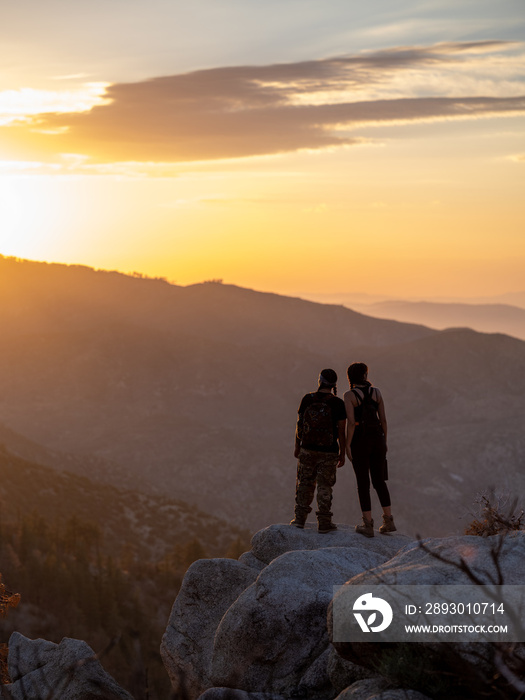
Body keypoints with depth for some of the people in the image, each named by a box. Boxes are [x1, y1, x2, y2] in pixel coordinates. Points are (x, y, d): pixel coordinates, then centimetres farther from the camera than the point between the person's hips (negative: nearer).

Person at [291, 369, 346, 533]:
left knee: (305, 483, 16)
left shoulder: (307, 399, -8)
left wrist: (297, 446, 11)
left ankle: (300, 518, 19)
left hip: (307, 449, 2)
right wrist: (342, 453, 2)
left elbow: (299, 424, -1)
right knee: (325, 486, 7)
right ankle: (324, 523, 9)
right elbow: (341, 431, -9)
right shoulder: (338, 404, -13)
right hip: (328, 452, -2)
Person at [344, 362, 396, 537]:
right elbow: (383, 419, 4)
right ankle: (388, 521, 15)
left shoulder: (349, 395, -10)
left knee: (363, 483, 5)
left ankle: (368, 525, 6)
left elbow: (351, 422, -18)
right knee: (379, 481, 17)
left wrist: (347, 446, -12)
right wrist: (384, 441, 15)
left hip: (360, 441, -4)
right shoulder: (376, 392, 2)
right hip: (377, 439, 4)